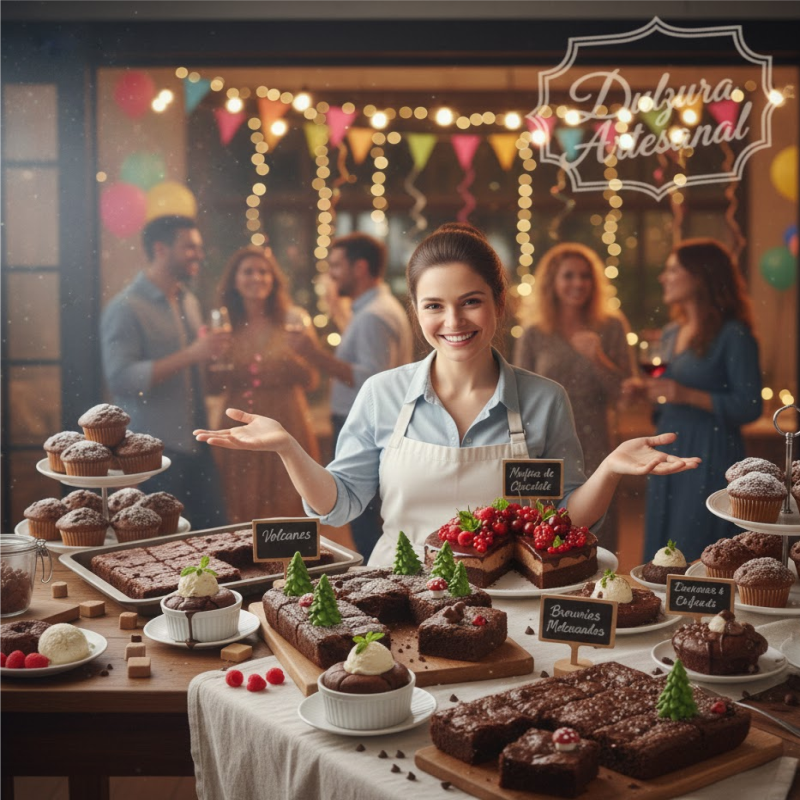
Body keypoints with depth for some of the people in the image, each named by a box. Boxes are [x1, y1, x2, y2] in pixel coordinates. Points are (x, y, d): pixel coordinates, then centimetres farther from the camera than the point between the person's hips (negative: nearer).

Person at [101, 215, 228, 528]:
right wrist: (189, 356, -25)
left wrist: (213, 354, 5)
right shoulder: (125, 308, -11)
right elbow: (120, 378, -22)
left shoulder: (189, 302, 13)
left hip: (195, 443, 7)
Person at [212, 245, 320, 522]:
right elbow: (216, 384, 10)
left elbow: (311, 381, 1)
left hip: (286, 426, -2)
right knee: (242, 512, 6)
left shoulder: (294, 319, -1)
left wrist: (294, 355, -16)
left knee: (288, 508, 2)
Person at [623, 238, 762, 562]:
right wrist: (647, 389, 4)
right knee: (661, 551, 10)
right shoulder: (671, 334, 13)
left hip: (710, 455, -7)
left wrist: (688, 396, -23)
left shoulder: (733, 335, -10)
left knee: (695, 552, -4)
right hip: (668, 451, 8)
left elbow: (749, 406, -15)